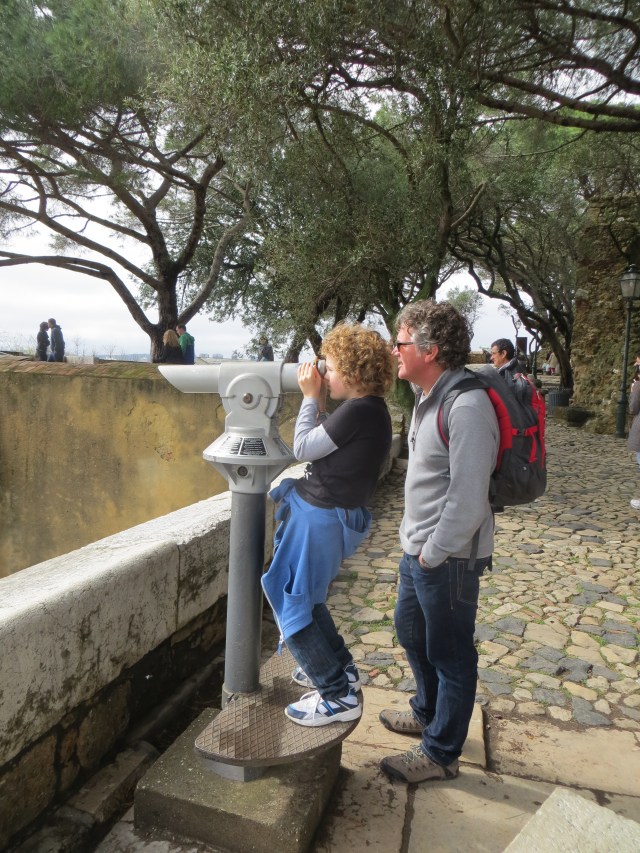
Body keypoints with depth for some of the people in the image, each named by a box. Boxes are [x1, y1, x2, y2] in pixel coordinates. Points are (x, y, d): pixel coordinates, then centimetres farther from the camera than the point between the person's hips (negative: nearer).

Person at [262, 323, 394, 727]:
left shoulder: (359, 411, -21)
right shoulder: (371, 408, 9)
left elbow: (304, 448, -14)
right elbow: (325, 444, 12)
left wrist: (311, 398, -5)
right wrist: (319, 402, 5)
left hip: (321, 517, -10)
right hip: (323, 512, 10)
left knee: (291, 600, 1)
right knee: (303, 595, 24)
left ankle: (338, 696, 9)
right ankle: (341, 669, 36)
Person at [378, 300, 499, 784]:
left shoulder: (466, 407, -25)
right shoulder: (431, 398, 7)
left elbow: (468, 500, -27)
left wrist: (433, 553, -17)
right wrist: (417, 545, 14)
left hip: (448, 559, -10)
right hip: (420, 549, 10)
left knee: (450, 656, 9)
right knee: (410, 631, 26)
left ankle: (441, 754, 30)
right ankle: (427, 713, 50)